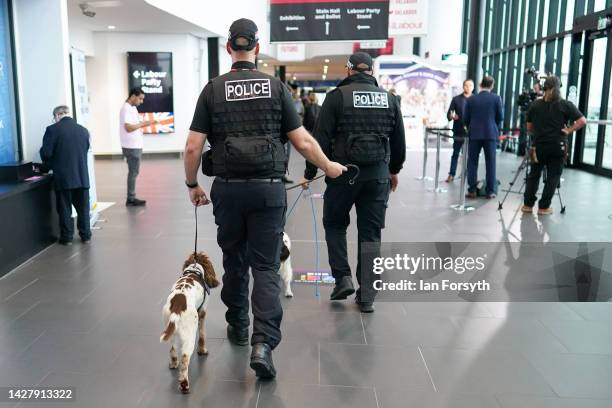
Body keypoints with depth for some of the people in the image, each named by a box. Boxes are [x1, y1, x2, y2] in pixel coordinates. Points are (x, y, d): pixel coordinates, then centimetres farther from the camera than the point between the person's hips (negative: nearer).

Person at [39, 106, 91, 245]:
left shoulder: (52, 129, -9)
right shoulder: (83, 130, 3)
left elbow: (46, 153, -10)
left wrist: (50, 165, 11)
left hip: (63, 176, -3)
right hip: (82, 176, 3)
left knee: (65, 208, 8)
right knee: (83, 208, 13)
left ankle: (67, 237, 14)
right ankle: (86, 235, 18)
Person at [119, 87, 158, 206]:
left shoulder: (132, 108, 15)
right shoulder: (126, 109, -16)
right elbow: (128, 127, -24)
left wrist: (147, 123, 8)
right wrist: (143, 124, -17)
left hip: (135, 146, 10)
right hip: (131, 147, -10)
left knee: (134, 172, 12)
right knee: (133, 172, -4)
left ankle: (132, 198, 18)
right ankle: (130, 199, 2)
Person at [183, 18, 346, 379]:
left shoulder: (213, 90, 1)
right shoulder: (277, 87, 0)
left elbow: (193, 147, -3)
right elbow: (303, 141, -2)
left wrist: (192, 184, 12)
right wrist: (329, 167, 14)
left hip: (228, 189, 1)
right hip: (268, 189, -1)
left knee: (234, 262, 17)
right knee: (266, 267, 4)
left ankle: (238, 328, 34)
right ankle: (263, 343, -6)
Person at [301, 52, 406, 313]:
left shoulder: (337, 96, -4)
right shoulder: (389, 99, 7)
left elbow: (321, 139, -8)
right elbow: (399, 141, 13)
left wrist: (309, 173, 0)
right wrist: (394, 170, 27)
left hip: (343, 173, -3)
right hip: (378, 175, 3)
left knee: (335, 224, 19)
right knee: (371, 234, 9)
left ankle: (343, 278, 11)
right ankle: (366, 297, 13)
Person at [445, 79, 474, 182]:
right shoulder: (456, 99, 3)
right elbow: (448, 113, 1)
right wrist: (451, 116, -21)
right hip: (458, 131, 0)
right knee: (455, 153, 6)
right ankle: (451, 174, 11)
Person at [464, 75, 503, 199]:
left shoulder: (471, 99, 1)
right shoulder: (496, 98, -2)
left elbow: (465, 118, 3)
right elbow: (500, 117, 2)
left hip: (474, 134, 1)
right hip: (491, 134, 0)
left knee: (472, 163, 6)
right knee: (490, 163, 5)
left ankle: (472, 190, 4)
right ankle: (490, 191, 6)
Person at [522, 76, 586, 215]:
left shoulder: (535, 104, 3)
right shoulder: (566, 105, -4)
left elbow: (529, 128, 6)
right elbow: (582, 121, -8)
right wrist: (568, 131, -2)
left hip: (538, 146, 2)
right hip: (558, 147, -2)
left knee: (533, 175, 13)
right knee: (553, 176, 6)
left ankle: (528, 204, 13)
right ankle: (544, 207, 8)